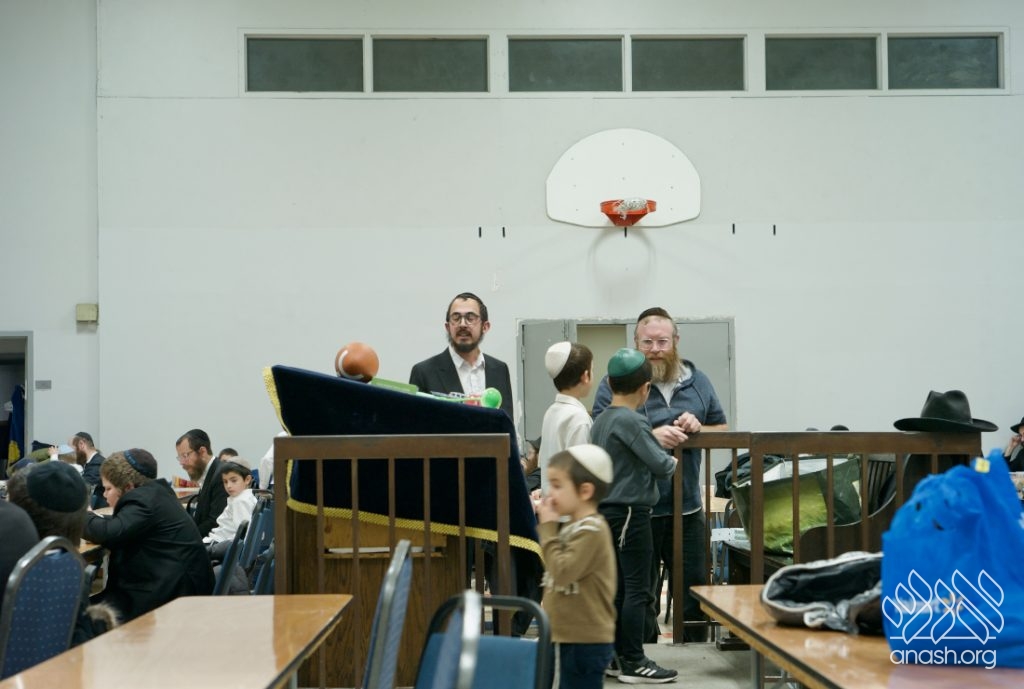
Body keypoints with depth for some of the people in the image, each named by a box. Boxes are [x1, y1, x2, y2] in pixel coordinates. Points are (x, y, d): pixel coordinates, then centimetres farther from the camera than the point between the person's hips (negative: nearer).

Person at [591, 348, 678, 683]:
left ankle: (618, 656, 18)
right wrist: (674, 461, 5)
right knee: (638, 589, -4)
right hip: (630, 512, -9)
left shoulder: (601, 420, 10)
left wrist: (656, 437, 21)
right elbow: (660, 464, -16)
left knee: (619, 587, 13)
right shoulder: (633, 421, -17)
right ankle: (633, 663, -1)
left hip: (608, 510, 9)